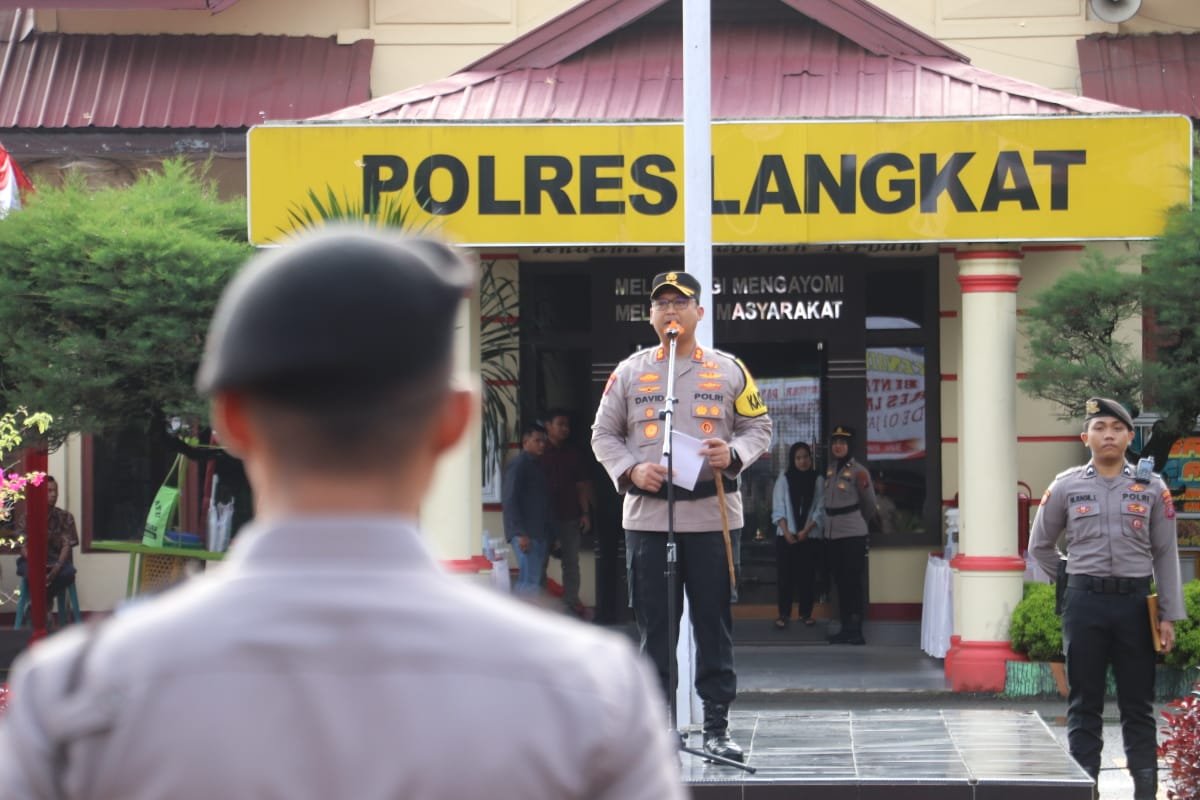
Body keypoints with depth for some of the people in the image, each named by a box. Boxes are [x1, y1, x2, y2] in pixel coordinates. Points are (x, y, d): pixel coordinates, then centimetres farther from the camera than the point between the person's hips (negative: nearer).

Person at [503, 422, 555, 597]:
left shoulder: (536, 465, 20)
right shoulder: (518, 464, -8)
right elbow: (510, 501, -16)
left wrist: (550, 534, 16)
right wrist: (521, 533, -21)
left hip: (539, 534, 9)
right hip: (526, 534, -9)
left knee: (526, 581, 8)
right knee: (531, 582, -15)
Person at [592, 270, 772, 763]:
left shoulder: (728, 370, 7)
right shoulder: (629, 372, 8)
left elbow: (758, 426, 9)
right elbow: (604, 433, 10)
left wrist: (733, 454, -11)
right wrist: (630, 470, -8)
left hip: (712, 514, 0)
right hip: (647, 515, 1)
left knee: (714, 624, 1)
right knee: (653, 625, 3)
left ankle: (717, 726, 7)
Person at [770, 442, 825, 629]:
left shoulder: (818, 481, 4)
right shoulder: (784, 479, 3)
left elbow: (820, 510, -1)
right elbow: (778, 509, 0)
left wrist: (805, 531, -12)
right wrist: (786, 532, -11)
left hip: (810, 536, 0)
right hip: (786, 536, 0)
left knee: (807, 576, 2)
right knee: (785, 575, -2)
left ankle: (806, 613, 10)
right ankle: (783, 614, 1)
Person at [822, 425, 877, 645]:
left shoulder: (857, 470, -5)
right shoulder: (829, 470, 12)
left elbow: (870, 506, -4)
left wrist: (864, 487, -19)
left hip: (853, 534, -6)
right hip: (833, 534, 6)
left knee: (853, 581, -8)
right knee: (840, 581, 9)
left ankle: (856, 630, -9)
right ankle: (846, 628, 15)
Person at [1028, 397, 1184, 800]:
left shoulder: (1151, 488, 4)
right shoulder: (1066, 487, 4)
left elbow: (1165, 555, 4)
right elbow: (1040, 545, 15)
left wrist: (1169, 615, 0)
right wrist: (1074, 580, 10)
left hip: (1135, 601, 0)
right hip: (1085, 602, 0)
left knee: (1138, 704, 4)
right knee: (1084, 705, 3)